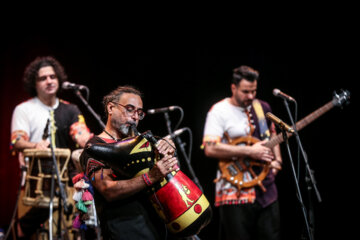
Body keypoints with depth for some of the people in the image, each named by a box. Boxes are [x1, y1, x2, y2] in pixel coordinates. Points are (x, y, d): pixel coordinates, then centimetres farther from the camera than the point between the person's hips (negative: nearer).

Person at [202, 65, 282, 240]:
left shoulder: (262, 108, 12)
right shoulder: (219, 112, -9)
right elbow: (210, 149, -21)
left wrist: (277, 160, 6)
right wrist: (249, 151, -19)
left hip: (266, 189, 6)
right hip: (235, 191, -6)